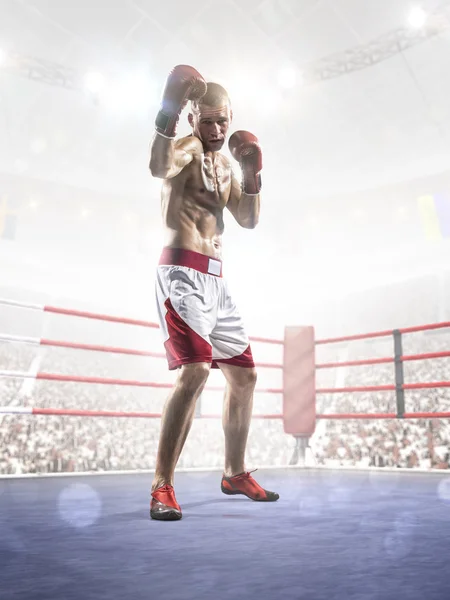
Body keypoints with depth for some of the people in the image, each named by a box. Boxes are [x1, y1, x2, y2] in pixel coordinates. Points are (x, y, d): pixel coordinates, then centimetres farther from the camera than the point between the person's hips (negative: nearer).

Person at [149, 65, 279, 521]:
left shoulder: (224, 164, 22)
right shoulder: (188, 147, -2)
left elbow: (248, 220, 16)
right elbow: (159, 167, -27)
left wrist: (252, 174, 4)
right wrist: (167, 112, -38)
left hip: (214, 279, 9)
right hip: (183, 272, -9)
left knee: (244, 374, 11)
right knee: (195, 371, -24)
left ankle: (235, 474, 26)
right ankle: (162, 487, -12)